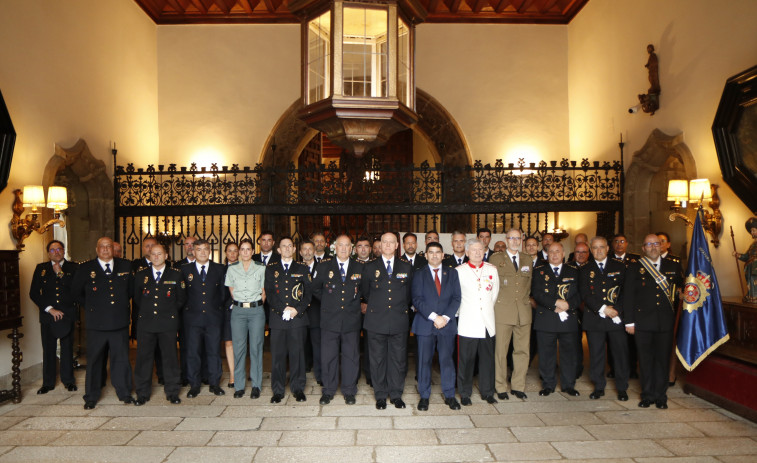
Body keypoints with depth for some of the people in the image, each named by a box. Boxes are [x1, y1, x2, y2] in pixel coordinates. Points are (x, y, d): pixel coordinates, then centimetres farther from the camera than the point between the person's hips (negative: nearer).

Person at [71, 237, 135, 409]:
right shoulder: (85, 269, 0)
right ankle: (91, 397, 23)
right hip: (96, 324, -1)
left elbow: (131, 289, 18)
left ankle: (124, 393, 22)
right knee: (94, 360, 9)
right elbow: (75, 291, 13)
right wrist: (89, 306, 11)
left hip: (120, 322, 1)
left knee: (121, 359, 9)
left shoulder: (125, 266, 5)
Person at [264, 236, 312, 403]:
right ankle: (278, 390, 15)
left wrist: (297, 309, -9)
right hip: (277, 317, 0)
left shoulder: (302, 269, 10)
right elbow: (269, 293, 2)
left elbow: (308, 294, 5)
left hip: (298, 318, 0)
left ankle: (298, 389, 15)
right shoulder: (270, 268, 10)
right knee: (277, 355, 3)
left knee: (297, 353, 3)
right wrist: (283, 310, -10)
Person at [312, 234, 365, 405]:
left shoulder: (360, 267, 2)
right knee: (328, 356, 6)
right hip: (330, 320, 0)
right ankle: (328, 391, 22)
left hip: (352, 320, 0)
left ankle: (349, 391, 22)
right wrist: (328, 301, 9)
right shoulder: (324, 266, 2)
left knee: (351, 356, 8)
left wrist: (356, 301, 7)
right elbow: (315, 289, 13)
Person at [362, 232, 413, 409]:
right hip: (376, 321, 0)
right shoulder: (370, 267, 4)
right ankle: (380, 395, 20)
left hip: (399, 321, 1)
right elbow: (365, 291, 14)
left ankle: (396, 395, 22)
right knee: (378, 360, 7)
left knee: (398, 359, 7)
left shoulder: (406, 267, 6)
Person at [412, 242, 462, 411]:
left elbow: (456, 298, 3)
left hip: (447, 324, 1)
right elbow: (417, 299, -5)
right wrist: (434, 316, -15)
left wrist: (446, 317, -10)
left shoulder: (452, 273, 10)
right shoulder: (419, 275, 4)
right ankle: (424, 396, 16)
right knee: (424, 360, 4)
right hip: (425, 324, -1)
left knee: (447, 360, 5)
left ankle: (449, 395, 19)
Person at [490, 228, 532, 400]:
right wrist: (495, 302, 1)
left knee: (522, 350, 7)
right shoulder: (496, 259, 4)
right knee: (500, 351, 1)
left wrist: (526, 299, 10)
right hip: (502, 311, -3)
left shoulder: (528, 260, 14)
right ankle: (501, 387, 13)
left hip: (524, 312, 4)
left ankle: (518, 386, 20)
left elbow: (529, 284, 22)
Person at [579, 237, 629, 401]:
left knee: (621, 353, 3)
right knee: (596, 354, 5)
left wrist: (616, 310, -7)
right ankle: (599, 387, 19)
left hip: (617, 317, 0)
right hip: (594, 318, 0)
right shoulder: (585, 270, 7)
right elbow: (585, 295, -2)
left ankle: (622, 388, 19)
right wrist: (603, 309, -13)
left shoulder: (619, 267, 9)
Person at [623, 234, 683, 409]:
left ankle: (660, 396, 19)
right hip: (643, 322, -2)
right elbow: (628, 295, 0)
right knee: (645, 360, 5)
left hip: (666, 322, 2)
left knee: (663, 359, 6)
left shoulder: (673, 266, 10)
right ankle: (647, 395, 17)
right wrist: (629, 321, -4)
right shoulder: (634, 268, 2)